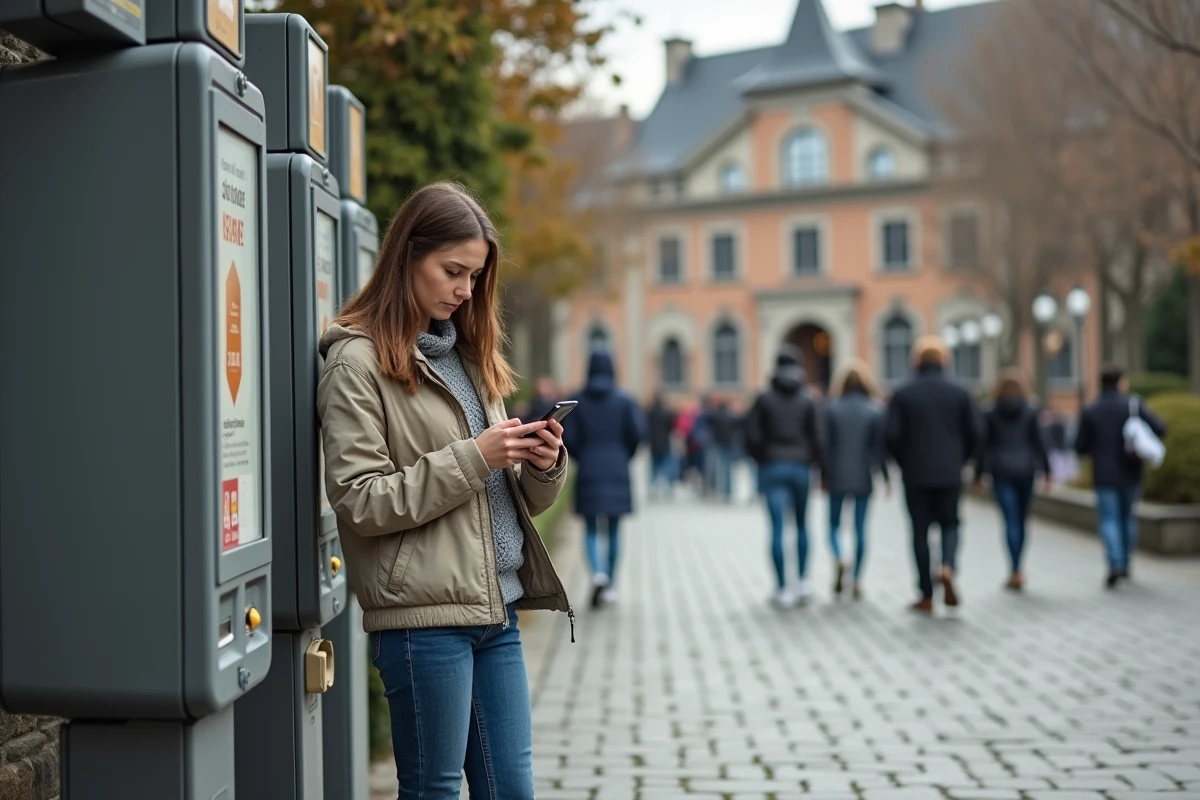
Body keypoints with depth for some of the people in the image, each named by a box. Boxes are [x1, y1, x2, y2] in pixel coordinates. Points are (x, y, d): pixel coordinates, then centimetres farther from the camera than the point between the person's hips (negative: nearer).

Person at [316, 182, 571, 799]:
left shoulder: (468, 354, 17)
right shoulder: (357, 361, -6)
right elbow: (358, 499, -15)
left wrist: (543, 465, -3)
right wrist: (471, 459, -17)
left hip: (497, 606, 7)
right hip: (425, 615, -7)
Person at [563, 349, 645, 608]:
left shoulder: (578, 401, 0)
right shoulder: (624, 401, -1)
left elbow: (568, 436, -6)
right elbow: (637, 432, -9)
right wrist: (625, 456, 8)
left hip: (588, 472, 0)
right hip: (617, 471, 0)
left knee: (591, 529, 6)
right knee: (613, 530, 10)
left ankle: (598, 572, -20)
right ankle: (611, 585, 13)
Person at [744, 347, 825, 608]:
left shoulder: (764, 399, -2)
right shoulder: (807, 402, 1)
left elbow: (752, 436, -6)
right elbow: (815, 439, -2)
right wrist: (822, 467, 7)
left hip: (772, 467, -1)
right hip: (800, 468, 1)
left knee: (777, 528, -2)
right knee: (802, 524, 17)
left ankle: (783, 589, -4)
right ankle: (803, 581, 12)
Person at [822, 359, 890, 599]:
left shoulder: (831, 409, -2)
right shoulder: (875, 411, -1)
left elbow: (826, 444, -3)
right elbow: (879, 446, -4)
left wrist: (823, 475, 3)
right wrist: (886, 477, 3)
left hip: (837, 477, 0)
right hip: (864, 477, 0)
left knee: (834, 523, 12)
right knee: (860, 527, 6)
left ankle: (838, 560, -16)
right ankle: (857, 579, 5)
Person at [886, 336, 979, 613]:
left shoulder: (903, 394, -4)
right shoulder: (960, 393, 0)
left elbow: (893, 436, -7)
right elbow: (973, 434, 1)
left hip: (915, 475, -1)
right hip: (950, 474, 1)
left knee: (921, 530, 7)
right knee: (949, 524, 15)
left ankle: (926, 596, 7)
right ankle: (948, 566, -14)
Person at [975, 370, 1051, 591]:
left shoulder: (991, 414, -1)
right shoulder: (1030, 412, 1)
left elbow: (984, 445, -1)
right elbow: (1039, 444, -1)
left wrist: (979, 474, 6)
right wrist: (1047, 472, 3)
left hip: (1001, 472, -1)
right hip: (1025, 469, 1)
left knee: (1011, 520, -5)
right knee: (1021, 519, 12)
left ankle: (1016, 572, -15)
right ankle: (1016, 570, 19)